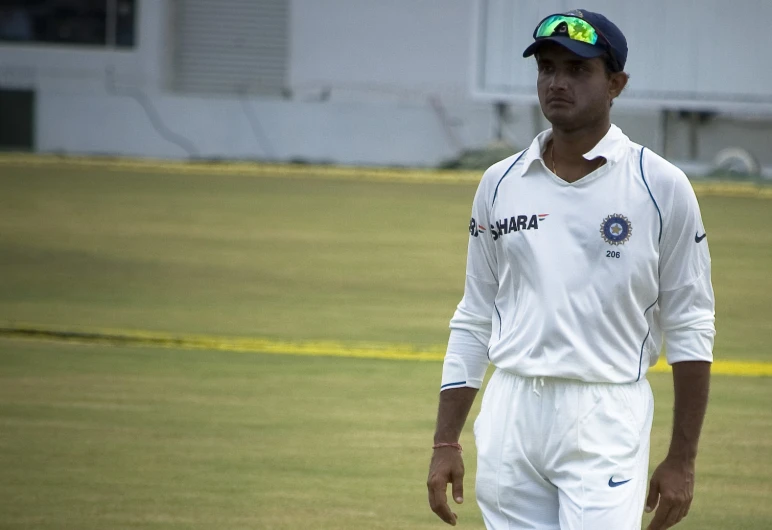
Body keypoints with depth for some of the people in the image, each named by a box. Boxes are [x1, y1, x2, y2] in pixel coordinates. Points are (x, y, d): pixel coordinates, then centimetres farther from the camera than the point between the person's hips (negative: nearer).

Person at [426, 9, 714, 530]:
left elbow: (690, 329, -1)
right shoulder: (501, 184, 10)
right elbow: (475, 320, 15)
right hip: (511, 414, 4)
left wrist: (682, 460, -4)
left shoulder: (661, 187, -2)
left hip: (606, 422, -4)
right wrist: (446, 443, 9)